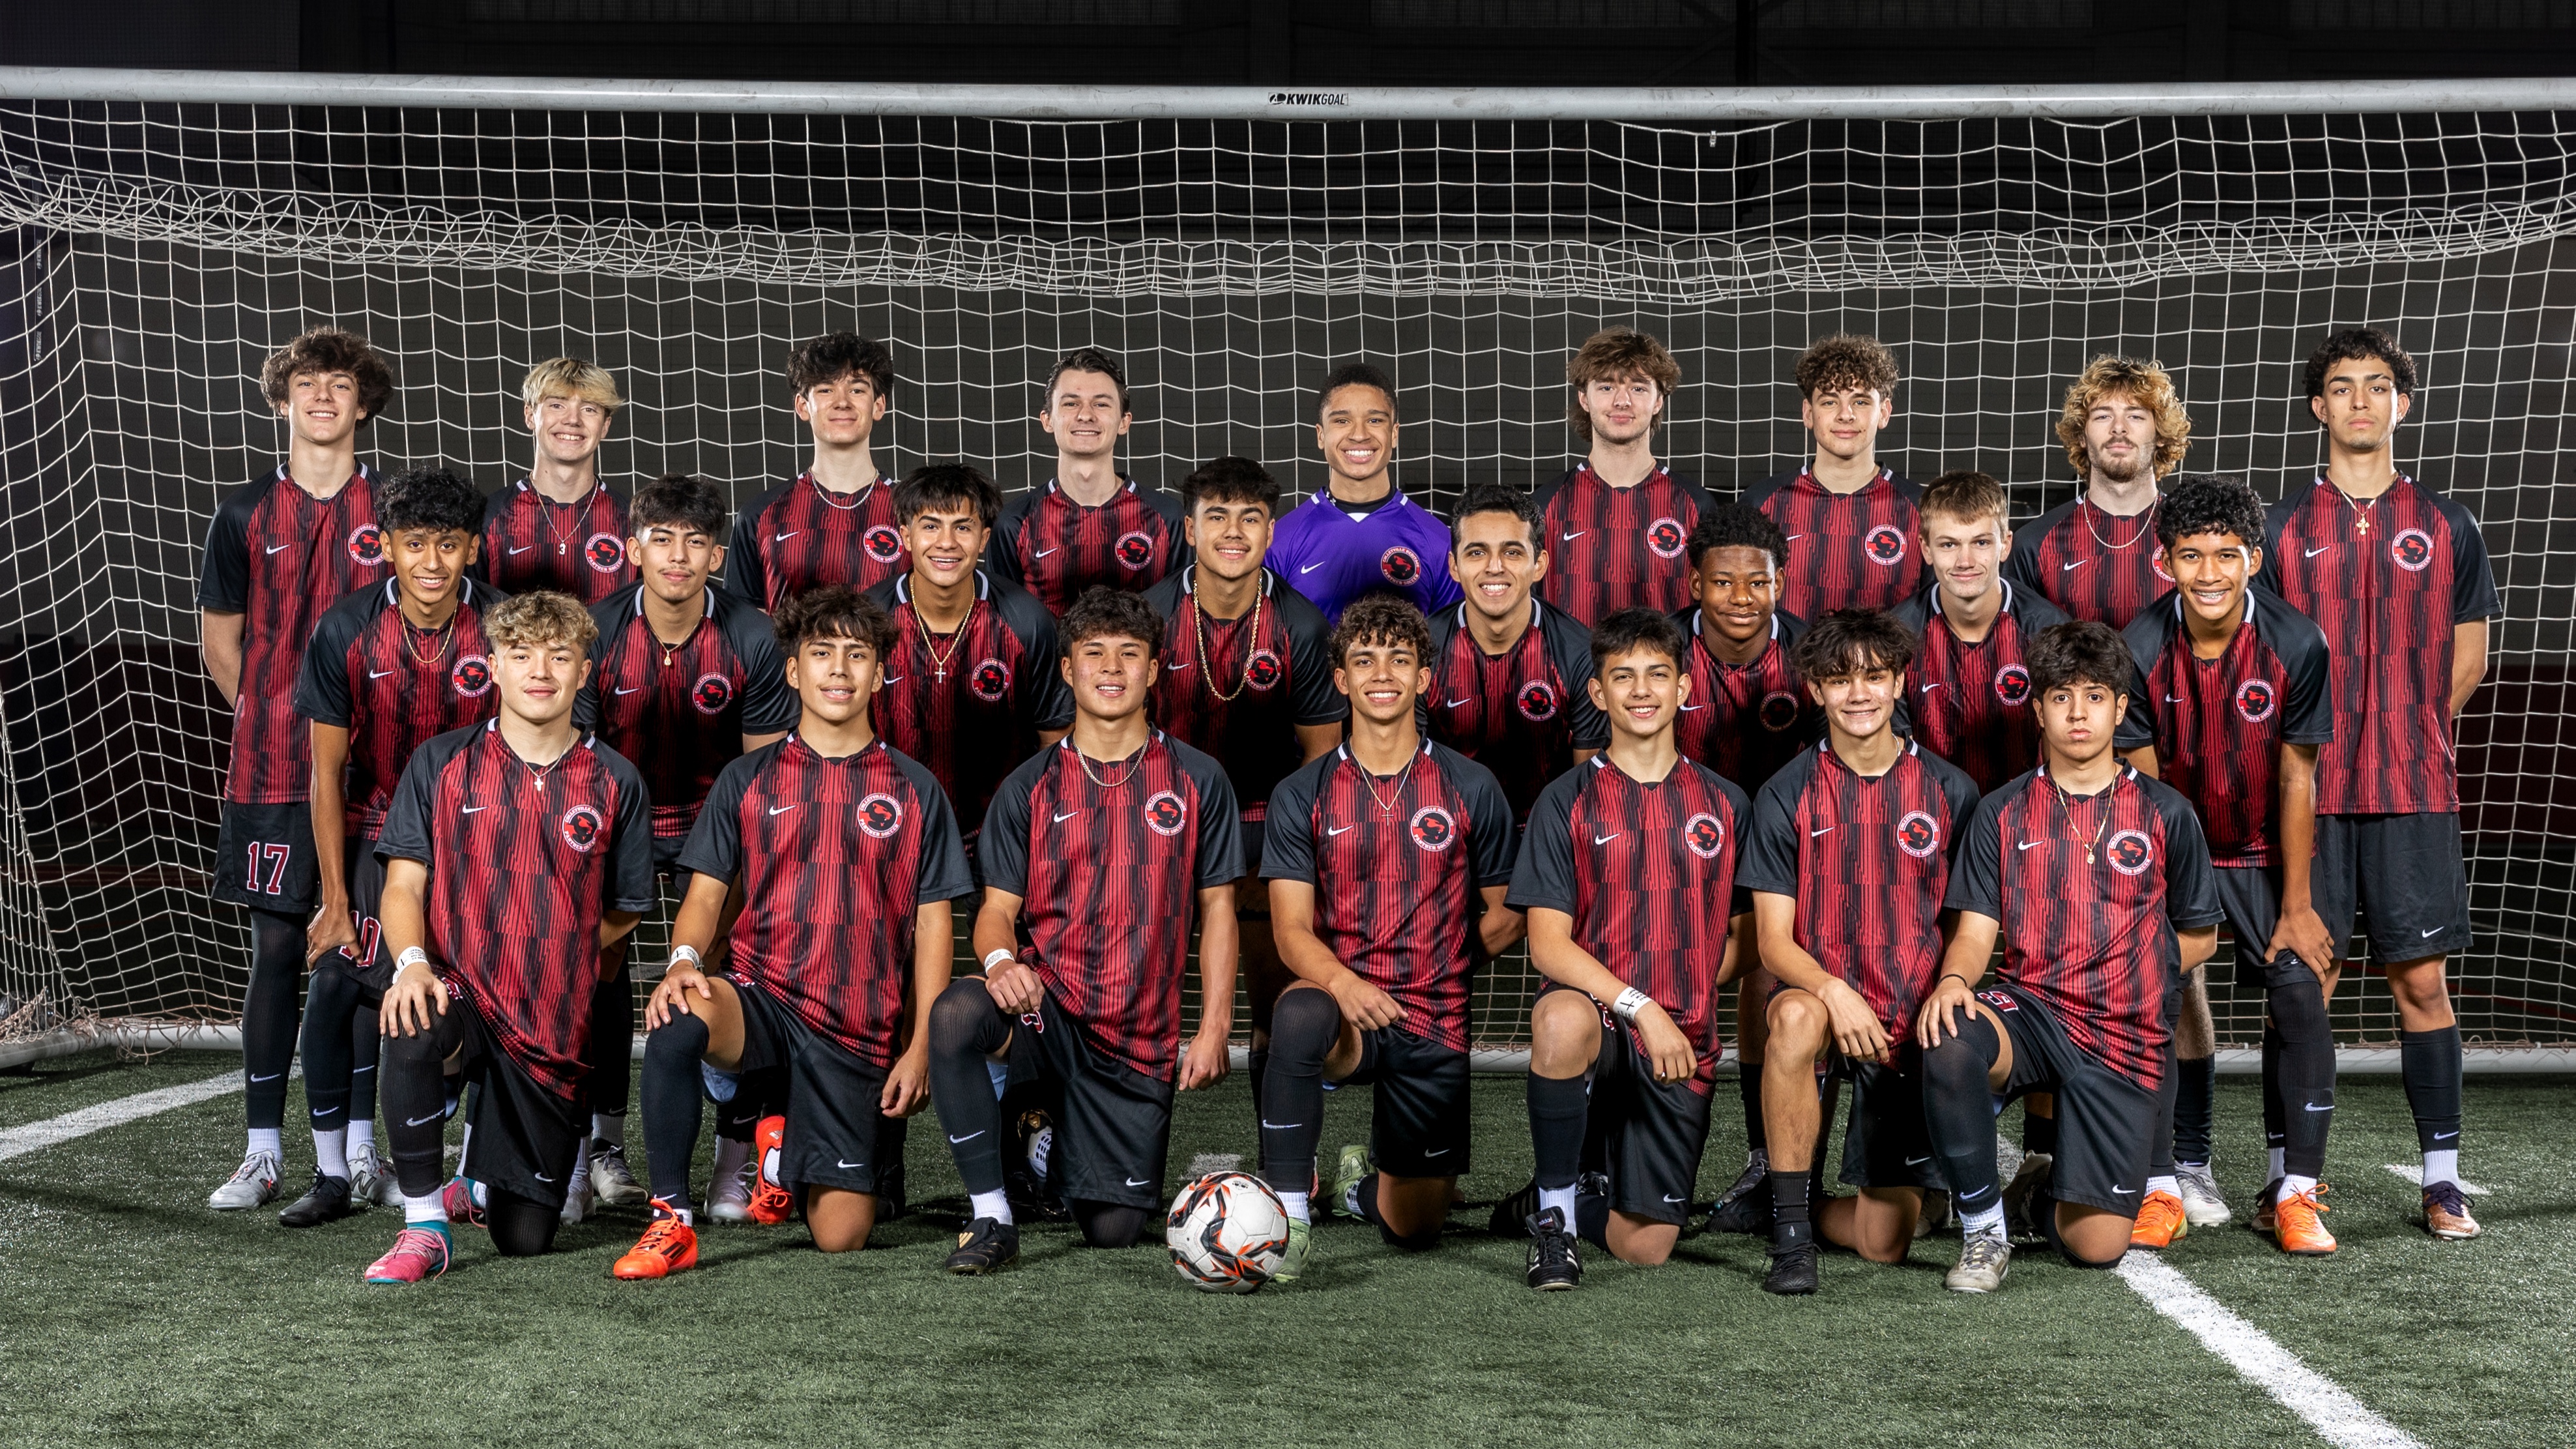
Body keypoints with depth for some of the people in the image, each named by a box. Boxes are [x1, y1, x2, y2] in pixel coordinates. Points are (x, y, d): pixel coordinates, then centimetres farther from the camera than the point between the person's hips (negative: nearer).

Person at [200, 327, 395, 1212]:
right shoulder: (245, 513, 6)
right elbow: (219, 634, 14)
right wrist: (272, 716, 8)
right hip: (270, 770, 1)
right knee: (275, 949, 1)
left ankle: (357, 1147, 11)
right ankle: (264, 1154, 7)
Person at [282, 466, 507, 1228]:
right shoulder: (345, 631, -13)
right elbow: (327, 770, -7)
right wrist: (335, 898, -8)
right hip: (374, 831, 0)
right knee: (342, 978, -15)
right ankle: (338, 1171, -4)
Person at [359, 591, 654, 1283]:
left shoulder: (614, 783, 2)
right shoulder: (441, 764, 2)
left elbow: (623, 913, 11)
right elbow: (403, 884, -1)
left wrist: (549, 963, 1)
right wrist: (412, 962, -19)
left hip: (554, 1032, 1)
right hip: (460, 997, -1)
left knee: (525, 1239, 1)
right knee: (414, 1034, -40)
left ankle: (477, 1174, 39)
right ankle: (425, 1226, -21)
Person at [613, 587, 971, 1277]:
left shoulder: (914, 790, 7)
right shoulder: (747, 779, 9)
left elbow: (932, 922, 6)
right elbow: (707, 891, 5)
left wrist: (920, 1046, -2)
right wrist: (684, 959, -18)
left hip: (860, 1031, 0)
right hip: (761, 996, 0)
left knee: (841, 1237, -6)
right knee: (677, 1023, -37)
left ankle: (787, 1143, 29)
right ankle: (672, 1221, -21)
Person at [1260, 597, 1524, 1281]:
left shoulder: (1473, 789, 3)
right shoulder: (1301, 796, 2)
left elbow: (1508, 914, 10)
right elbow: (1292, 928, -6)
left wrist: (1440, 968, -3)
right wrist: (1340, 980, -26)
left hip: (1434, 1025, 2)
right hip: (1342, 1006, -1)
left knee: (1415, 1229, 7)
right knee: (1299, 1014, -40)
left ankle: (1365, 1176, 45)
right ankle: (1288, 1212, -26)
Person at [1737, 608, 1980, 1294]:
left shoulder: (1951, 791, 3)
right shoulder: (1787, 795, 0)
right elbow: (1773, 941, -4)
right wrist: (1832, 990, -25)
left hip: (1914, 1024, 1)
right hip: (1818, 991, -1)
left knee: (1883, 1241, -7)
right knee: (1796, 1018, -41)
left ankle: (1798, 1205, 29)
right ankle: (1788, 1233, -26)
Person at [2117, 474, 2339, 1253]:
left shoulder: (2297, 644, -19)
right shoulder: (2139, 648, -18)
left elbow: (2296, 779, -12)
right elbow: (2141, 784, -10)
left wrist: (2296, 907, -9)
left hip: (2266, 851, 0)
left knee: (2300, 993, -12)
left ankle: (2293, 1189, -4)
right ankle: (2172, 1181, -1)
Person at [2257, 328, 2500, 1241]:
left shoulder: (2445, 526, 8)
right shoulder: (2282, 526, 5)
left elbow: (2466, 658, 13)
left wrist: (2409, 736, 5)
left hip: (2415, 790, 1)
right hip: (2307, 790, -1)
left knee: (2421, 978, 2)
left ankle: (2442, 1175, 9)